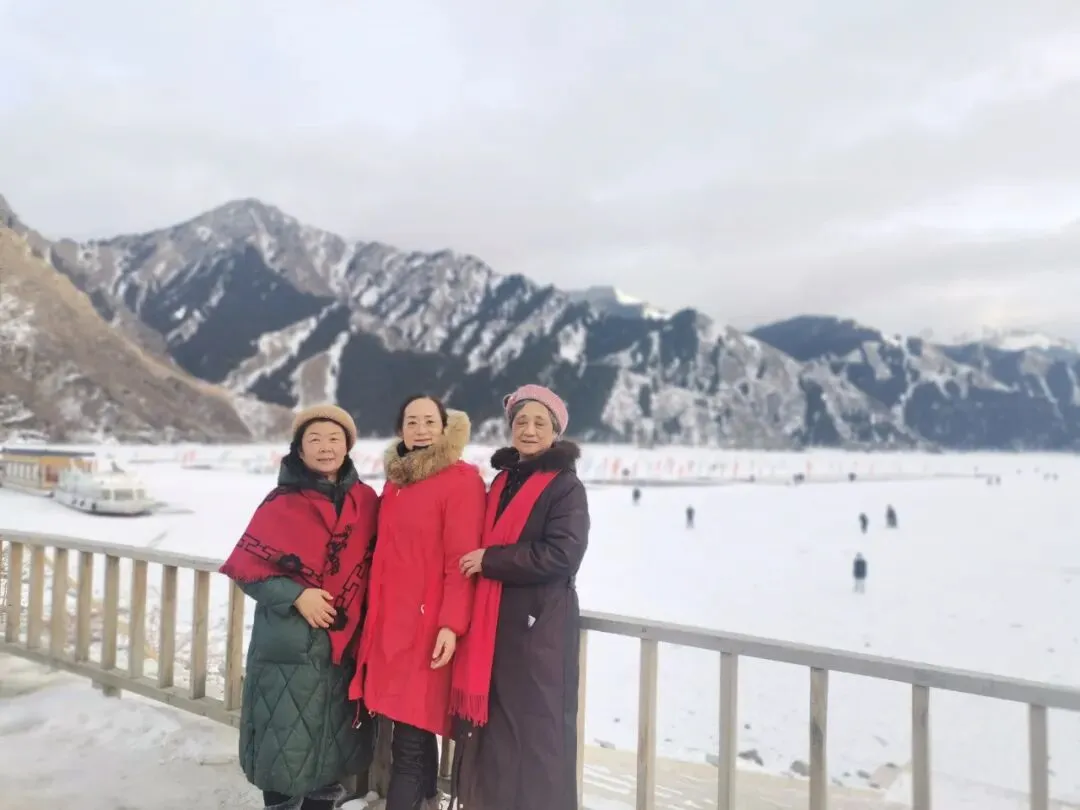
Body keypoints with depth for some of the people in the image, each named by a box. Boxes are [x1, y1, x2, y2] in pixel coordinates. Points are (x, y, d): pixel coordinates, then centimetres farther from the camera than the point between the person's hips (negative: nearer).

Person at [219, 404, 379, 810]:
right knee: (285, 748, 4)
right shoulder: (281, 503, -8)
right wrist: (296, 595, -18)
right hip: (290, 649, -3)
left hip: (346, 646, 3)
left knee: (334, 749, 15)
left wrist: (366, 622, 2)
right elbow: (246, 566, -8)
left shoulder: (366, 501, 2)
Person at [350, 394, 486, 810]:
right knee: (416, 734, 14)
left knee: (410, 742, -5)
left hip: (427, 624, -7)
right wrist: (374, 614, 19)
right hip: (389, 621, 7)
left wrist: (452, 623, -19)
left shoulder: (461, 480, -8)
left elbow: (462, 560, -14)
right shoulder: (395, 481, 15)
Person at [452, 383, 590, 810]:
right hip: (492, 622, 6)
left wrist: (490, 560, -15)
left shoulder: (567, 486, -6)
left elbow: (563, 554, -18)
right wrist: (478, 561, 4)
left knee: (535, 729, -1)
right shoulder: (502, 481, 14)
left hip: (540, 624, -6)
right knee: (492, 724, 12)